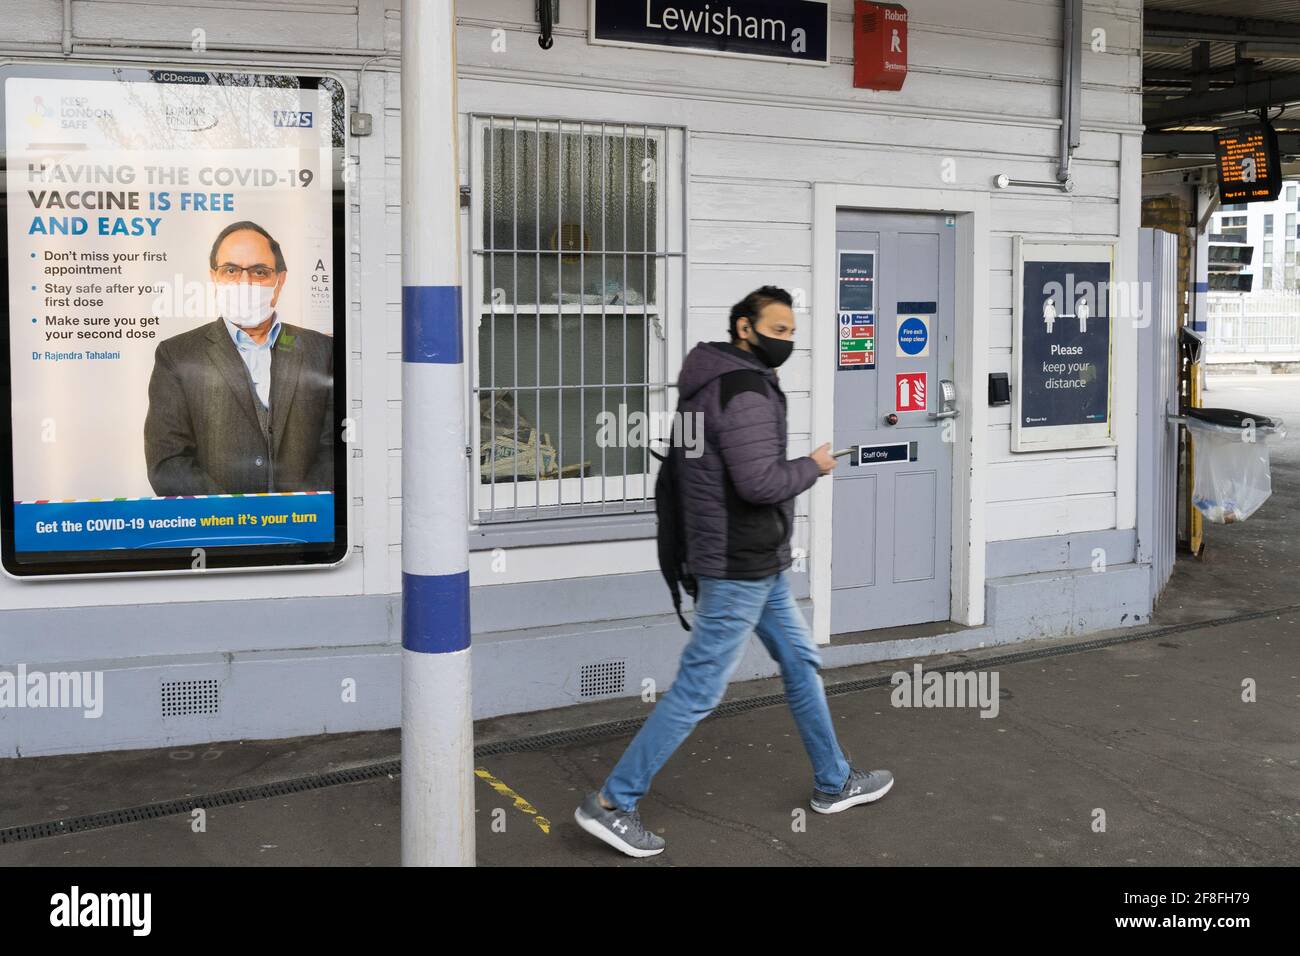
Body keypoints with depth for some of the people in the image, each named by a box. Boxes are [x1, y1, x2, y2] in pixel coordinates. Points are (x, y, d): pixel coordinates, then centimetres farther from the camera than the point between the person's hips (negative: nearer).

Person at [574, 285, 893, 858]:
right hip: (740, 569, -11)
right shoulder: (745, 390, -20)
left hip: (758, 564, 11)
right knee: (699, 688, -5)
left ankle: (834, 783, 33)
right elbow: (759, 481, -27)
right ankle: (611, 803, 3)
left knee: (800, 663, 19)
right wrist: (813, 466, -11)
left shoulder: (713, 382, 11)